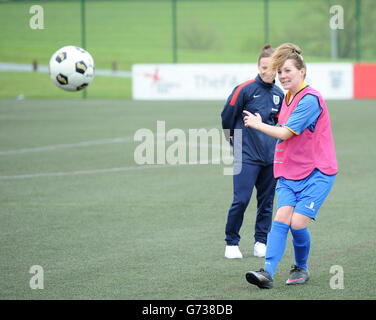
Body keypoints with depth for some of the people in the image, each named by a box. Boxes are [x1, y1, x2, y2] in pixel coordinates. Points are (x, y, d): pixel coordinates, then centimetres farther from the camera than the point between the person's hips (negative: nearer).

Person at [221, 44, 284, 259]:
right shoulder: (245, 90, -8)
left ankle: (261, 242, 17)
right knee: (241, 199, -10)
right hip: (247, 155, -5)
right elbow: (227, 115, 0)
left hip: (270, 156, 5)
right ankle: (232, 243, 2)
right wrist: (232, 138, 12)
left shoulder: (279, 94, 8)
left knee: (267, 200, 7)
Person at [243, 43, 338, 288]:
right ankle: (268, 272, -21)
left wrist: (258, 124, -3)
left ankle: (302, 268, 11)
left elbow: (285, 133, -17)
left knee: (298, 223, -14)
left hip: (317, 173, -7)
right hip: (289, 174, 7)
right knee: (281, 219, -10)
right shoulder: (287, 98, 13)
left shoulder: (310, 99, -16)